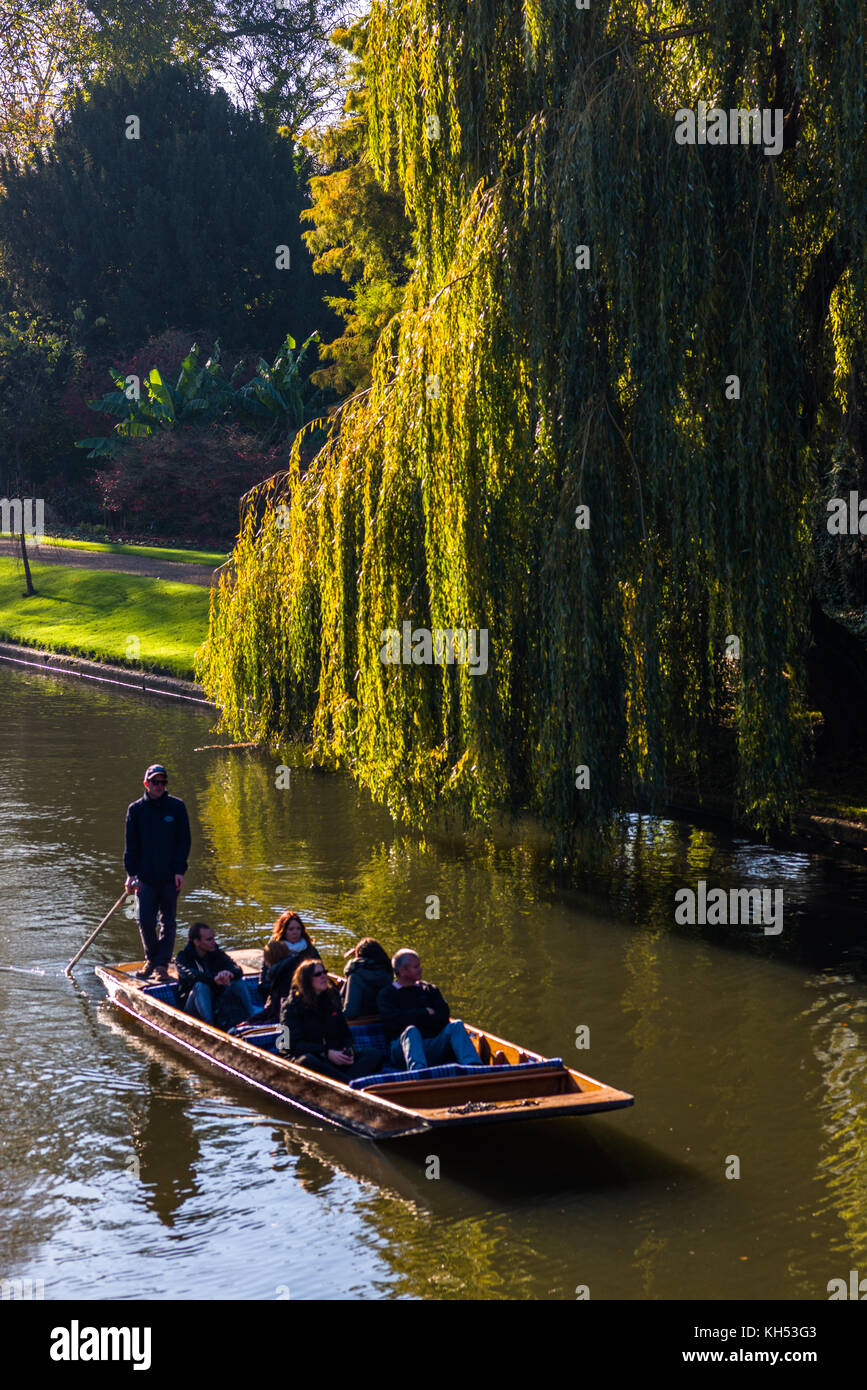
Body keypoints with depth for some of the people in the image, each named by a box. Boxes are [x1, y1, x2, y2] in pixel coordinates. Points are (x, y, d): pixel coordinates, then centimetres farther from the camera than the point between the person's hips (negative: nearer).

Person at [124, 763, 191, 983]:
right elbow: (131, 844, 6)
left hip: (170, 876, 0)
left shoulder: (177, 807, 1)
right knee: (145, 921, -4)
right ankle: (151, 959, 17)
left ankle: (162, 965, 12)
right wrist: (131, 873, -2)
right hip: (145, 876, 0)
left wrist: (180, 870, -7)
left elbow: (184, 841, 2)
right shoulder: (135, 809, 4)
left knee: (168, 921, 4)